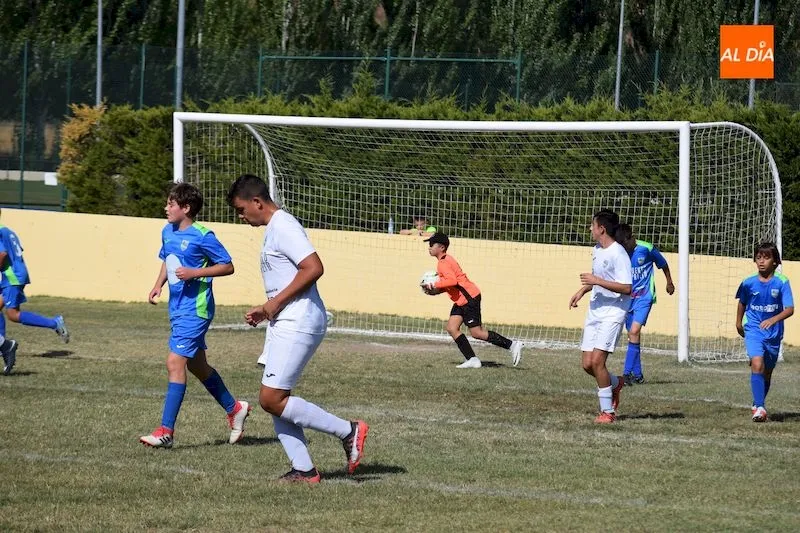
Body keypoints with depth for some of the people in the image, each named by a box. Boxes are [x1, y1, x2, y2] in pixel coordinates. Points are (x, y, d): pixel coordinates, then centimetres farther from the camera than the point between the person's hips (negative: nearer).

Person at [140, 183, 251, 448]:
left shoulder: (202, 236, -15)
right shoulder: (168, 232, 8)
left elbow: (227, 266, -10)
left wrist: (194, 273, -20)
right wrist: (158, 285, 9)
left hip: (195, 309, -9)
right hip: (177, 307, 9)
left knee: (175, 362, -13)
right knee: (197, 365, 18)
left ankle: (166, 431, -13)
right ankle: (234, 409, 36)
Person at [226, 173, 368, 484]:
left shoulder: (283, 227, -14)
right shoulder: (273, 229, 19)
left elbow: (313, 268, -24)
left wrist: (275, 303, -18)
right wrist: (265, 311, 15)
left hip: (298, 324, -11)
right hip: (284, 323, 11)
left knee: (272, 399, -12)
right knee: (275, 400, 7)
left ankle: (348, 432, -4)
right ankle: (304, 470, 8)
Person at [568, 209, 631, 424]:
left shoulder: (618, 254, -17)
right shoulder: (597, 250, 12)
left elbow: (626, 288, -22)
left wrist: (597, 281, -23)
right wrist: (582, 290, 17)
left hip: (613, 312, -9)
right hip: (595, 310, 9)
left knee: (597, 360, -15)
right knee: (587, 364, 3)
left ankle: (608, 411, -4)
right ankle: (615, 383, 32)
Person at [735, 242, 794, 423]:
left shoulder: (781, 282, -10)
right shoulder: (749, 283, -6)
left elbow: (789, 309, -15)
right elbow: (742, 302, 14)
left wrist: (773, 320, -31)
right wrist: (738, 323, 23)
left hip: (773, 333, 1)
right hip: (753, 330, -1)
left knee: (767, 372, 14)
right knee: (757, 364, -23)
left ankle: (757, 405, 35)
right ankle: (760, 408, -28)